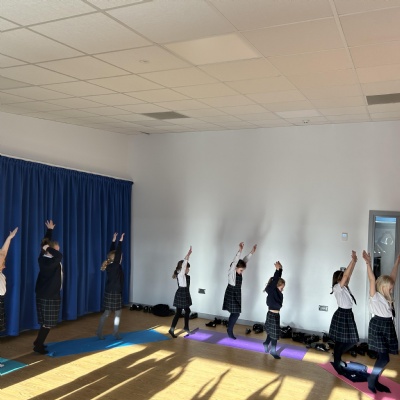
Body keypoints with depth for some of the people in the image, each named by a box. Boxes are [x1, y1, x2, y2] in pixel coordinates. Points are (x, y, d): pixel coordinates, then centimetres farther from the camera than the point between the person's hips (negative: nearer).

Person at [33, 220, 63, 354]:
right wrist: (48, 248, -29)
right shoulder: (50, 262, -23)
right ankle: (38, 346, 8)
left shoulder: (43, 258, 1)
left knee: (46, 322, 20)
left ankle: (38, 342, 29)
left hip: (44, 295, 9)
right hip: (50, 296, -9)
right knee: (48, 323, 2)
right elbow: (60, 256, -44)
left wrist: (49, 230, 26)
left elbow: (45, 244, 15)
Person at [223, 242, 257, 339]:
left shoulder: (239, 270, 1)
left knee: (236, 313, 10)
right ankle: (230, 331, 8)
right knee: (235, 313, -7)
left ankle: (229, 330, 22)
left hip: (237, 293, 8)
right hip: (231, 293, -8)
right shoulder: (231, 271, -18)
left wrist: (252, 252, -9)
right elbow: (235, 261, -32)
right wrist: (240, 250, -44)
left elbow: (245, 260, 0)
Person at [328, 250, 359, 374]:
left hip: (348, 315, 9)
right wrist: (353, 260, -25)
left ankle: (338, 356, 31)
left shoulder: (345, 286, 10)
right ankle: (336, 362, 14)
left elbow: (349, 274, 6)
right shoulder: (337, 287, -14)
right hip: (341, 315, -9)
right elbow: (346, 275, -24)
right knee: (340, 341, 1)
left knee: (351, 340, 12)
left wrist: (355, 261, -3)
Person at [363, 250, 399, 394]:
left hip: (388, 326, 8)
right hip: (378, 326, -8)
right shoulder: (375, 296, -11)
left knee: (382, 357, 11)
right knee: (384, 358, -8)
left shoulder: (387, 296, 9)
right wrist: (368, 263, -39)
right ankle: (371, 381, 7)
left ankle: (375, 380, 22)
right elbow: (372, 280, -25)